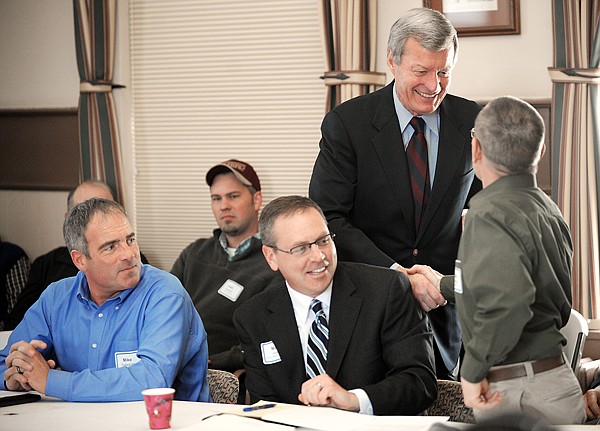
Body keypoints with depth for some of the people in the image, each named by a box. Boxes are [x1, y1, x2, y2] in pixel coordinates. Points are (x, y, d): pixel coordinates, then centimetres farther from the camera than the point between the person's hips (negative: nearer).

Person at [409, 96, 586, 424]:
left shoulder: (490, 214, -17)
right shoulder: (548, 210, 13)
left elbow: (506, 301, -33)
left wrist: (473, 370, -22)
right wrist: (444, 284, 37)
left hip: (512, 395, -9)